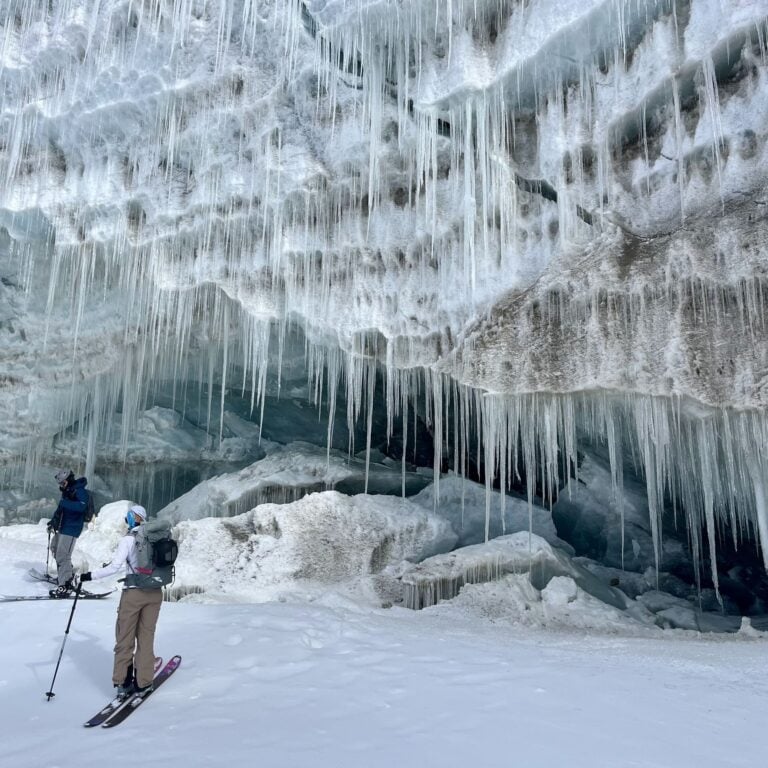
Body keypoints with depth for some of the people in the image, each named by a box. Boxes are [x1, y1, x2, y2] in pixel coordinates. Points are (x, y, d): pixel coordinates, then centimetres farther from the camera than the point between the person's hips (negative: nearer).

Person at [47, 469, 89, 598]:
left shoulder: (80, 491, -15)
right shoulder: (67, 491, 14)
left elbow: (82, 506, -32)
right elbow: (61, 508, 24)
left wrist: (65, 503, -31)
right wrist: (53, 522, 18)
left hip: (71, 528, -11)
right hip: (63, 527, 11)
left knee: (62, 556, -13)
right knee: (54, 548, 25)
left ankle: (65, 586, -10)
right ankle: (68, 573, 39)